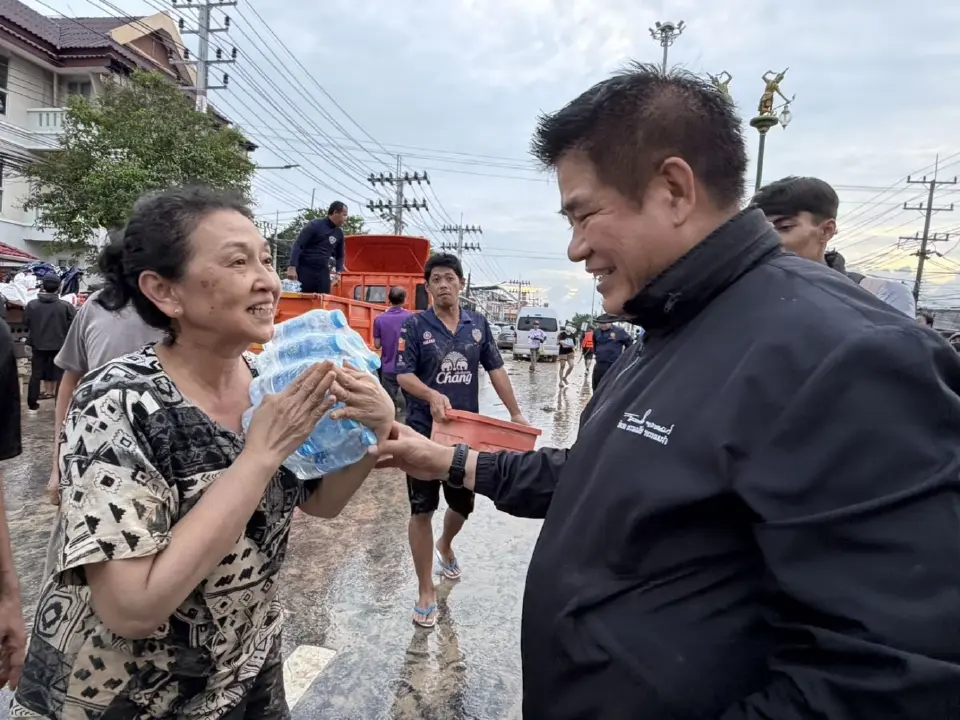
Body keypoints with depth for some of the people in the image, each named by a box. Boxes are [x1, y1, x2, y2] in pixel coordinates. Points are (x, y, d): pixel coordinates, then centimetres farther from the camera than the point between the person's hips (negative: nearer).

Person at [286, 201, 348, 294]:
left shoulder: (339, 233, 9)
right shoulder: (315, 225, -8)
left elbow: (340, 255, 22)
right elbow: (297, 245, -11)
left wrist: (339, 272, 5)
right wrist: (292, 267, -21)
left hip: (323, 272, 5)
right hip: (305, 270, -5)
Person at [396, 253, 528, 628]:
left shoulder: (478, 324, 5)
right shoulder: (415, 325, -6)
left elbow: (496, 370, 7)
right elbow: (403, 375, -11)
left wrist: (515, 414, 3)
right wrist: (431, 395, -31)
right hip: (424, 431, -3)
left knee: (463, 504, 17)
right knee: (422, 511, 3)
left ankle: (445, 545, 51)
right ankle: (426, 591, 18)